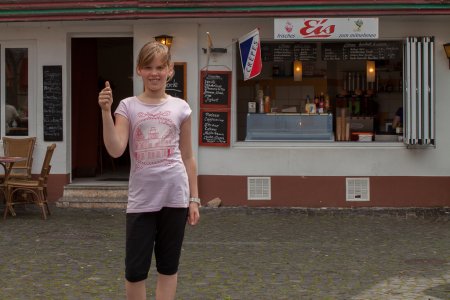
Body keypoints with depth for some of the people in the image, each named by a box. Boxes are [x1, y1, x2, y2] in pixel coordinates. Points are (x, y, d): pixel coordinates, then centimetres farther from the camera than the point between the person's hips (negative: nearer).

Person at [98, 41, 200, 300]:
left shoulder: (180, 108, 3)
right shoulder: (128, 106, 0)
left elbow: (188, 157, 8)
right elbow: (115, 150, -12)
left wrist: (194, 199, 6)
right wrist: (106, 112, -19)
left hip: (175, 196, 1)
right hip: (141, 198, -1)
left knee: (168, 266, 11)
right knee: (135, 269, 3)